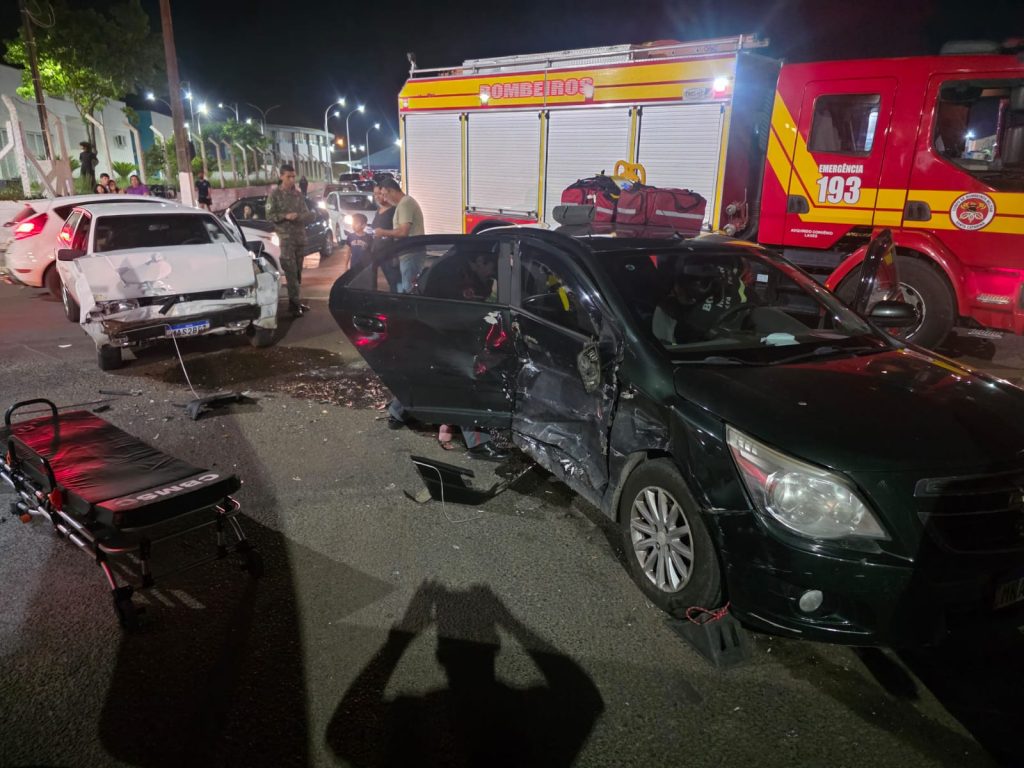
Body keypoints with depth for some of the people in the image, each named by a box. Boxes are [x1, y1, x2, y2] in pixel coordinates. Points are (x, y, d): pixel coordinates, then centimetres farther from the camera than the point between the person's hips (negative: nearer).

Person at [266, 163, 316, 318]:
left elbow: (306, 213, 14)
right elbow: (270, 216, -5)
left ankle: (295, 302, 17)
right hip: (286, 237, -5)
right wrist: (285, 216, -20)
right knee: (291, 271, -10)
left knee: (298, 271, 9)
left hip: (300, 236, 5)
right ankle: (294, 303, -8)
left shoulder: (298, 194, 12)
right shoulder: (274, 194, -2)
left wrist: (310, 215, -9)